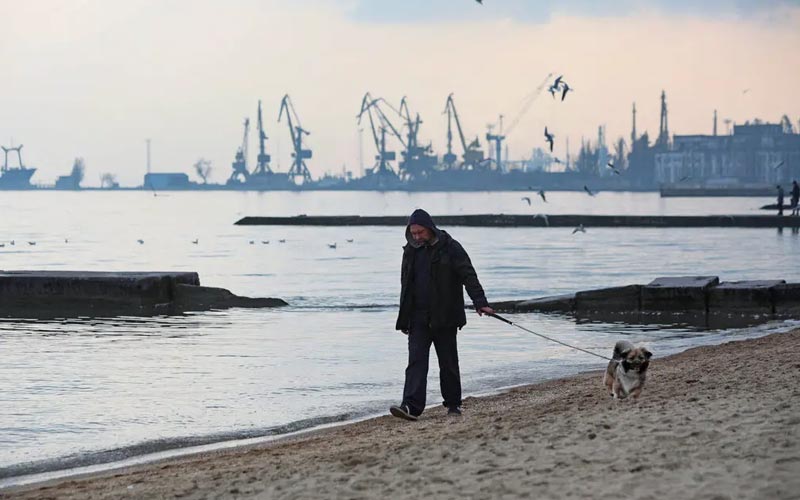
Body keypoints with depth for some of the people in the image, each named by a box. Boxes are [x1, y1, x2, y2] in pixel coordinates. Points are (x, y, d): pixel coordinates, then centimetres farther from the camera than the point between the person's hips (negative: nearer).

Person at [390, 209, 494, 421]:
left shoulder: (450, 248, -6)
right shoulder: (411, 251, 10)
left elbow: (469, 276, -13)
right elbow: (406, 286, 18)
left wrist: (480, 303, -26)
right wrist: (404, 319, 16)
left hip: (444, 318, -3)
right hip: (418, 319, 4)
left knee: (448, 362, 6)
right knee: (416, 360, -9)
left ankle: (453, 404, 21)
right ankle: (411, 406, -18)